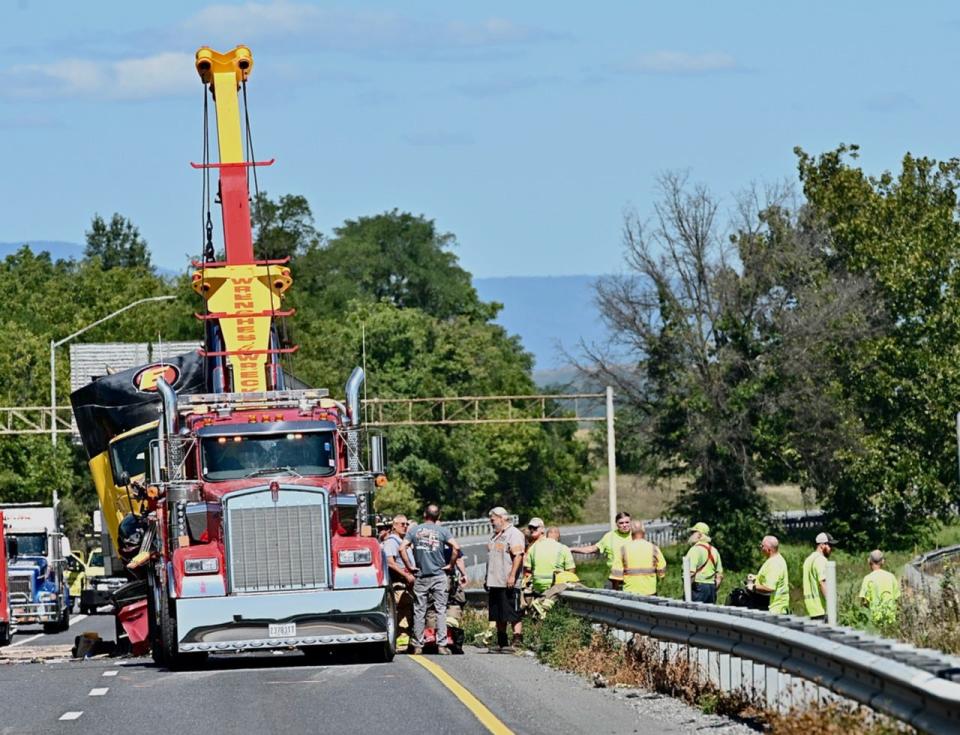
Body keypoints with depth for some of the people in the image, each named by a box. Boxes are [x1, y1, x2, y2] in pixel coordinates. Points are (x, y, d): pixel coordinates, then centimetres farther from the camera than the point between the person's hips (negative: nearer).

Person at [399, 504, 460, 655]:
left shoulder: (414, 530, 2)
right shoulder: (442, 531, -2)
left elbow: (402, 548, -8)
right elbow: (456, 547, -14)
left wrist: (410, 566, 0)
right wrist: (450, 565, -2)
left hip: (420, 577, 1)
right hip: (439, 575, -1)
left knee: (419, 612, 5)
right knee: (441, 610, 1)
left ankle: (417, 646, 5)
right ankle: (442, 645, -4)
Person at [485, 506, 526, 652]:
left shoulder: (514, 534, -8)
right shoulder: (495, 536, 21)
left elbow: (518, 555, -18)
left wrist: (512, 576, -25)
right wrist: (487, 579, 22)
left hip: (508, 584, -9)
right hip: (495, 583, 9)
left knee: (514, 615, -9)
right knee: (498, 616, 11)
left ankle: (517, 642, -11)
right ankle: (501, 642, 16)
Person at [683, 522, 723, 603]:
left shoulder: (695, 549, -10)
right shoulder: (714, 550, 14)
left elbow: (691, 573, -19)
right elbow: (720, 575, 16)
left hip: (698, 586, -8)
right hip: (712, 586, 8)